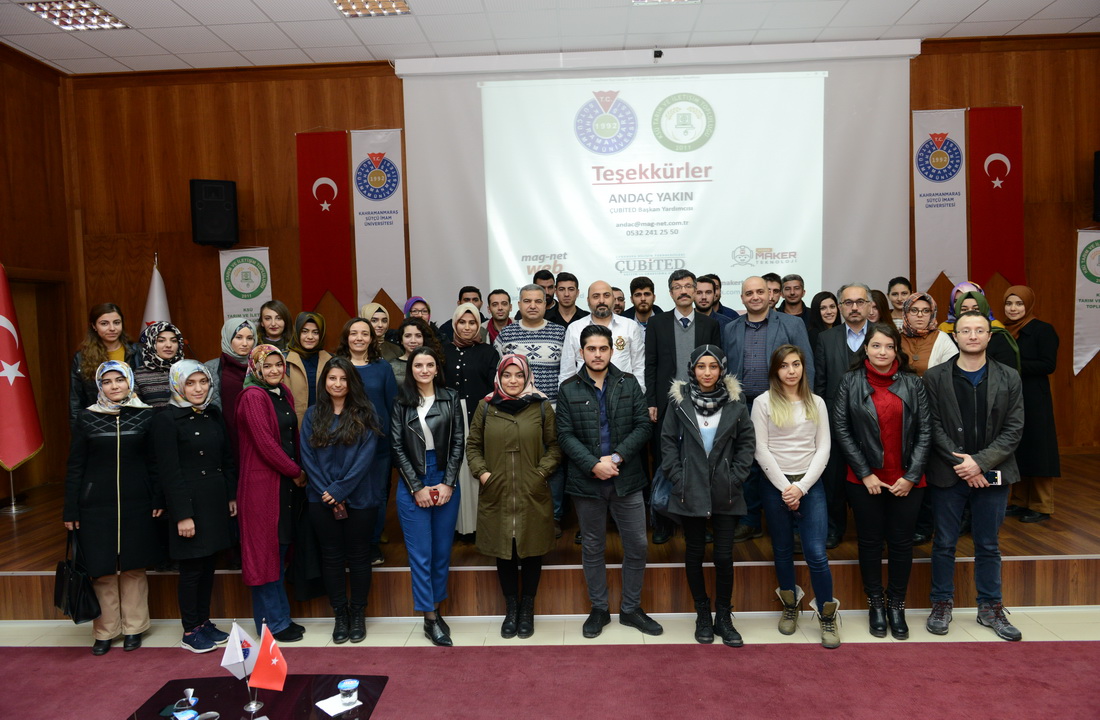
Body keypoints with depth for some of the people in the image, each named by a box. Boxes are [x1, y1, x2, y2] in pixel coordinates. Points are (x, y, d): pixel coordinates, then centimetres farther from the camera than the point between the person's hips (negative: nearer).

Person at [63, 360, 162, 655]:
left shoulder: (145, 416, 0)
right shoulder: (86, 418, 1)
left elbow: (155, 461, 3)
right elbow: (75, 466, 3)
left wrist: (158, 500, -3)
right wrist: (70, 510, 1)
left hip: (137, 505, 0)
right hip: (96, 506, 0)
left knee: (134, 568, 7)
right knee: (103, 570, 4)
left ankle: (133, 627, 21)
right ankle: (105, 631, 19)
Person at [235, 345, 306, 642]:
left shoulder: (283, 393, 12)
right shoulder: (253, 397, -11)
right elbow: (265, 443, -17)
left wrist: (297, 471, 4)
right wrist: (296, 472, -10)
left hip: (287, 483, 8)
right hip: (262, 483, -8)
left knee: (280, 552, 14)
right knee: (265, 552, 2)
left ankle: (280, 615, 25)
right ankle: (272, 622, 13)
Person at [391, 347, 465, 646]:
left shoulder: (450, 399, 4)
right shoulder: (401, 403, 2)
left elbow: (458, 442, 2)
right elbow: (398, 448, 0)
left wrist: (448, 483, -6)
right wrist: (417, 488, -6)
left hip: (446, 484, 1)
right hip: (412, 486, -1)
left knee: (442, 552, 9)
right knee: (420, 555, 0)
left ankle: (435, 608, 24)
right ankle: (430, 619, 8)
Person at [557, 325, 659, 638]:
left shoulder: (629, 384, 3)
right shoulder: (569, 389, 0)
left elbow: (643, 426, -2)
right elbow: (566, 435, -5)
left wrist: (617, 457, -14)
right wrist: (594, 465, -16)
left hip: (626, 478, 1)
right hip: (586, 480, -1)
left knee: (637, 545, 6)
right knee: (592, 548, 11)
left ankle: (631, 609, 25)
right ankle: (599, 609, 28)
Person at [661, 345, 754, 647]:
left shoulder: (735, 401, 0)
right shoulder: (679, 400, -2)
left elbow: (747, 441, 3)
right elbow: (668, 440, 1)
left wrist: (736, 476, -4)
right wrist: (676, 476, -6)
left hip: (725, 492, 0)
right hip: (690, 491, 0)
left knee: (724, 556, 2)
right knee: (695, 553, 10)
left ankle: (723, 617, 20)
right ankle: (702, 615, 26)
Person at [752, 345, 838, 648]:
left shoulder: (816, 403, 8)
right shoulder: (763, 402, 0)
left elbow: (823, 448, 3)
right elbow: (761, 449, -5)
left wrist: (801, 487, -8)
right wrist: (785, 487, -9)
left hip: (810, 485, 1)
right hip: (775, 485, -1)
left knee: (816, 554, -7)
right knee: (783, 551, 11)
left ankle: (827, 616, 10)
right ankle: (790, 606, 29)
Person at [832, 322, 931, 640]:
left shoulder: (913, 383, 3)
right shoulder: (850, 381, -1)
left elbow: (924, 432, 1)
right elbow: (841, 429, -4)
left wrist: (911, 476, -7)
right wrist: (865, 473, -8)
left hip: (906, 480, 1)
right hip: (865, 480, -1)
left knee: (901, 542, 9)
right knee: (870, 541, 8)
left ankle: (897, 605, 25)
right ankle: (875, 604, 24)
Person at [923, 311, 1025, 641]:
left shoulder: (1009, 379, 3)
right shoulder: (935, 377, -1)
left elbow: (1014, 429, -2)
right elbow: (934, 426, -6)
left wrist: (980, 462, -13)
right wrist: (961, 463, -14)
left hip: (992, 474, 1)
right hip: (949, 474, -1)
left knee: (988, 546, 12)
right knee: (944, 544, 7)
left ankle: (991, 608, 26)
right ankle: (942, 605, 21)